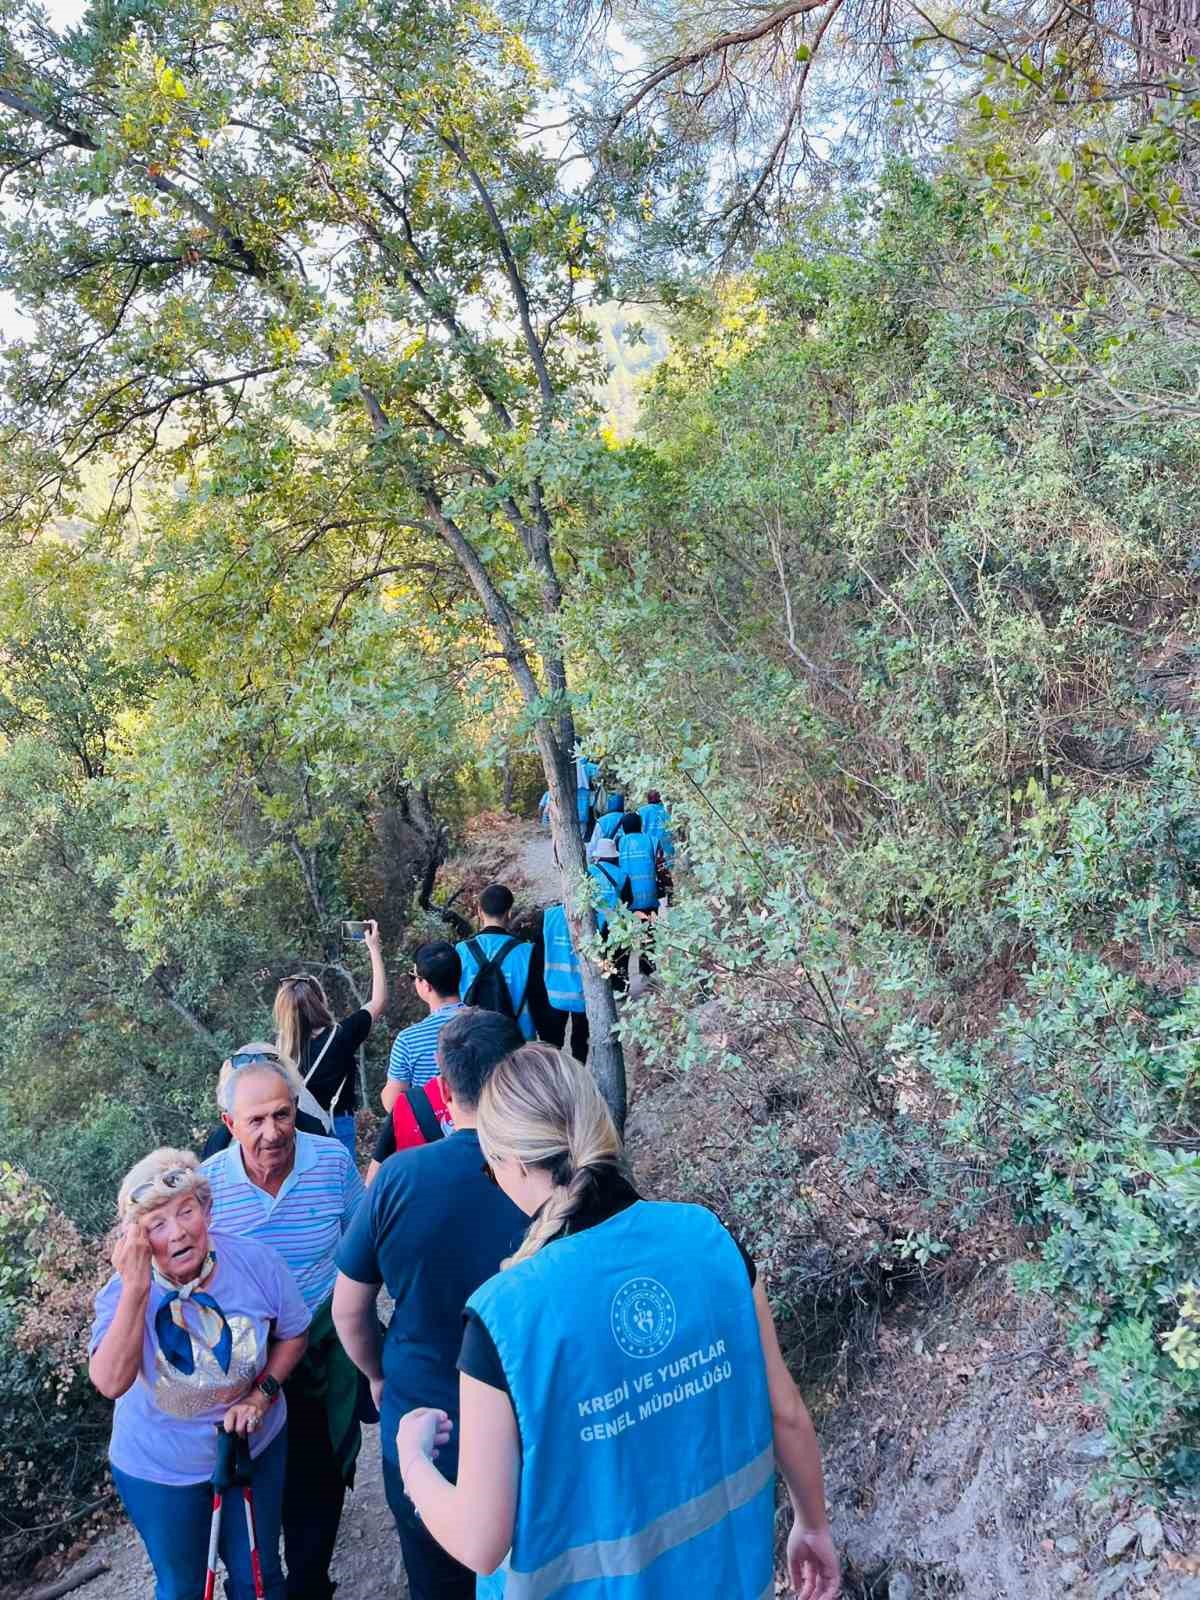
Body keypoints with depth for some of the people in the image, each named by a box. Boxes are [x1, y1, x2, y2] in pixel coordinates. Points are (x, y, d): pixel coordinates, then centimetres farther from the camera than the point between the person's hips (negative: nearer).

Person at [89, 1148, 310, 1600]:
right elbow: (111, 1383, -38)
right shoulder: (123, 1293, -22)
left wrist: (261, 1396, -17)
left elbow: (293, 1335, -4)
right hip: (159, 1470, -1)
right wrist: (135, 1290, -44)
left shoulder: (258, 1263, -21)